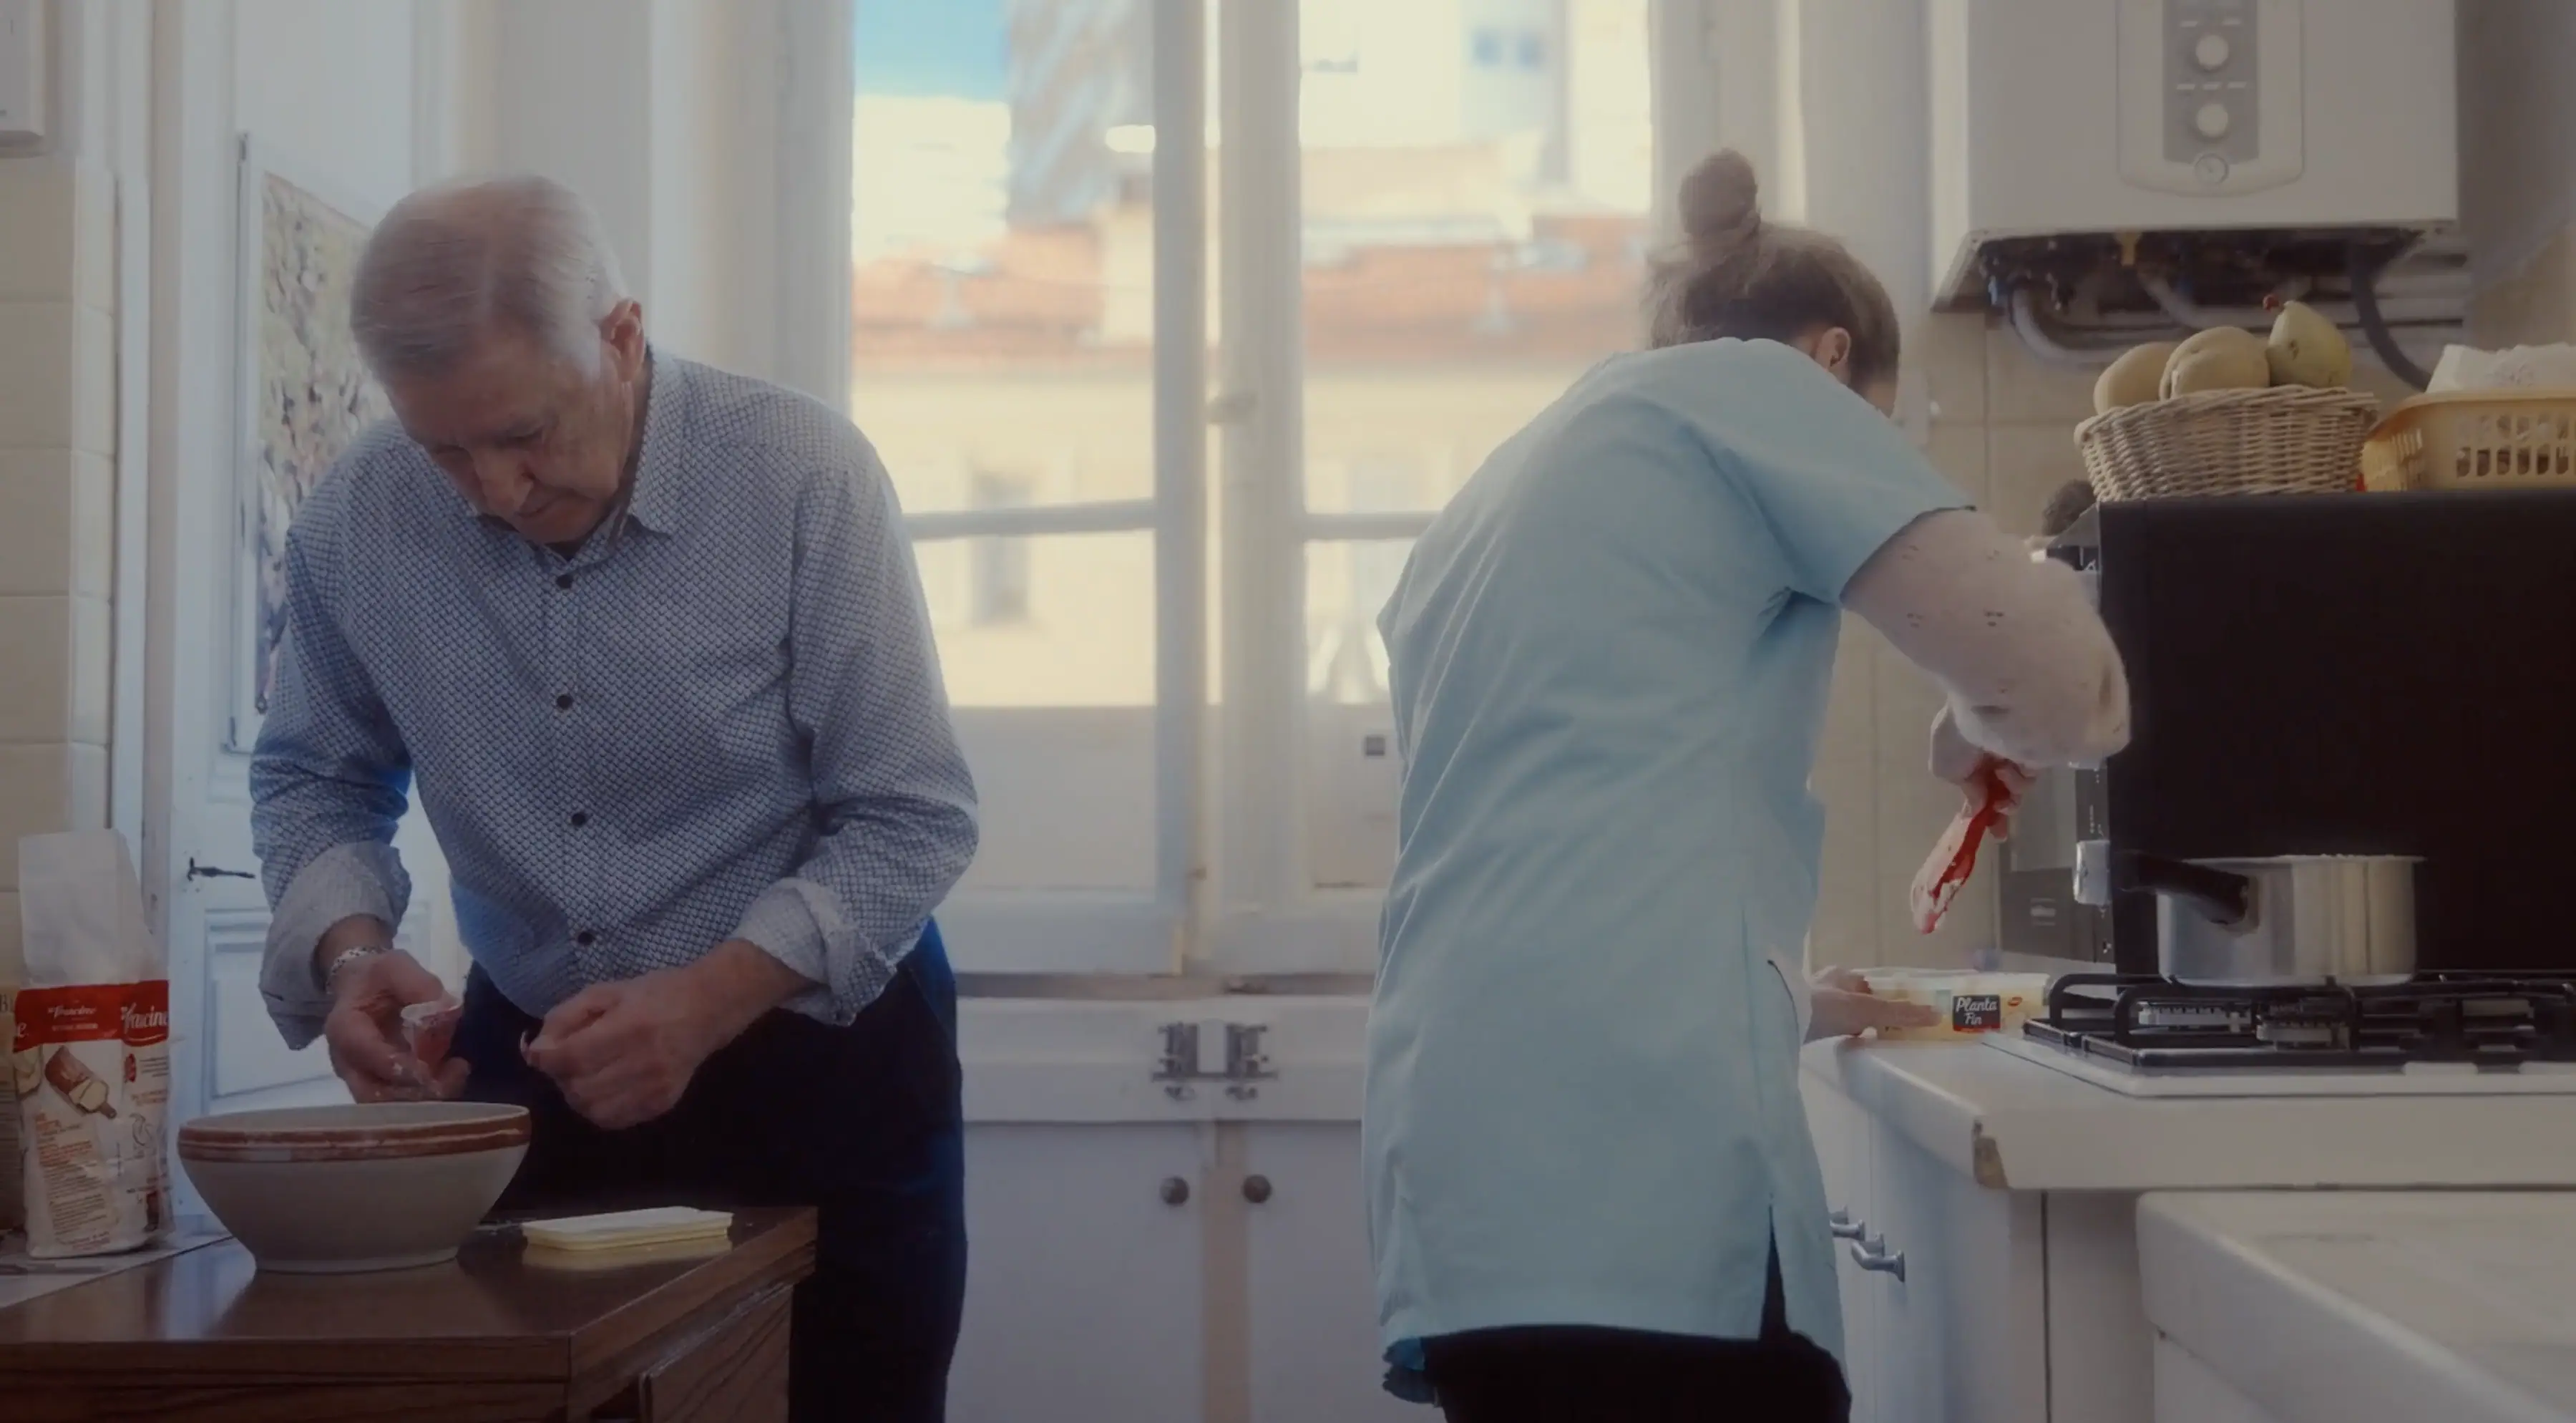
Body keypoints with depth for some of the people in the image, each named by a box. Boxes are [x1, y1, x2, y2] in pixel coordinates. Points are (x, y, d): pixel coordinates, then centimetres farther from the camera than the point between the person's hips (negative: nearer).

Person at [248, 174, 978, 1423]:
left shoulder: (806, 479, -20)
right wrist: (350, 955, -15)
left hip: (821, 1051, -3)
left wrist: (705, 1004, -29)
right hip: (533, 1059, 3)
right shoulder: (356, 521, -9)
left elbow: (911, 819, -16)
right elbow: (314, 779, 6)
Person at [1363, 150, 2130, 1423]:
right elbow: (2064, 685, -2)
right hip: (1630, 1176, -8)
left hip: (1471, 1182, 8)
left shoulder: (1490, 505, 28)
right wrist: (1976, 733, 19)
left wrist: (1789, 1005, 44)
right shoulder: (1748, 387, 6)